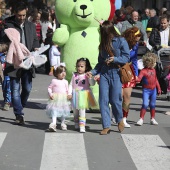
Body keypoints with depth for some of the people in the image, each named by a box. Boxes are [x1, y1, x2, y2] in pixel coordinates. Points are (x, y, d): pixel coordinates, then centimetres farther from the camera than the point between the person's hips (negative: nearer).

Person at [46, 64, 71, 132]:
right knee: (54, 111, -15)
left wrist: (69, 95, -6)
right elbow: (49, 88, 3)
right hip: (55, 98, -3)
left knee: (63, 111, 13)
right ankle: (53, 124, -21)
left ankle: (63, 124, 29)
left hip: (64, 98, 4)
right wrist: (50, 94, -11)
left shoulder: (65, 82, 7)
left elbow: (67, 90, 11)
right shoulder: (54, 81, -2)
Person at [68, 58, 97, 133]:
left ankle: (82, 126, -10)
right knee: (75, 112, 13)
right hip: (75, 95, 3)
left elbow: (92, 84, -10)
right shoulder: (74, 75, 6)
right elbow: (71, 85, 8)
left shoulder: (87, 75, -2)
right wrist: (69, 93, -1)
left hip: (84, 95, -3)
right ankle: (76, 124, 31)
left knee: (82, 111, -9)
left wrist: (90, 77, -25)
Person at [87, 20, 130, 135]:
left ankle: (120, 120, 26)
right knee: (103, 100, -1)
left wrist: (115, 59, -18)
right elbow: (100, 62, 16)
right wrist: (93, 72, 4)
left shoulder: (121, 41, -3)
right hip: (104, 74, 5)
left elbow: (126, 58, -5)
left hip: (116, 74, -5)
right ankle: (106, 126, 4)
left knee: (115, 100, -3)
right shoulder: (103, 44, 14)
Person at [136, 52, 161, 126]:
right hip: (146, 90, -6)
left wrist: (159, 88, 19)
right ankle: (141, 119, -8)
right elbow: (139, 78, -22)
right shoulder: (144, 71, -13)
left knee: (152, 105, 12)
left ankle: (152, 119, 24)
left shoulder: (153, 70, 7)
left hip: (153, 90, 6)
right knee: (145, 104, -14)